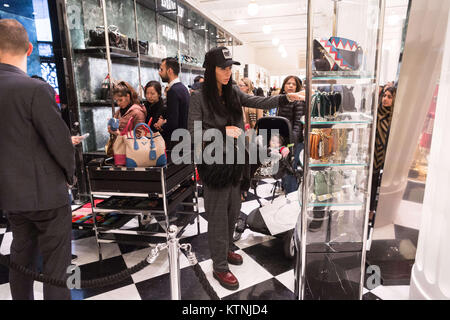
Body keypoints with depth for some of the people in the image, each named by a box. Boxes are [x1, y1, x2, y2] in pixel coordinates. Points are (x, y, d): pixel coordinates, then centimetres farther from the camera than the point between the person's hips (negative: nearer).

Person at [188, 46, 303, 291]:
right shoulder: (199, 98, -10)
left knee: (233, 211, 18)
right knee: (218, 215, 4)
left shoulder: (233, 92, 6)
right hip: (214, 163, -6)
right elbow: (193, 133, -14)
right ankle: (219, 267, 22)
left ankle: (224, 250, 41)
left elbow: (258, 102, -1)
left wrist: (285, 98, -14)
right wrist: (223, 131, -21)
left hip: (234, 161, 6)